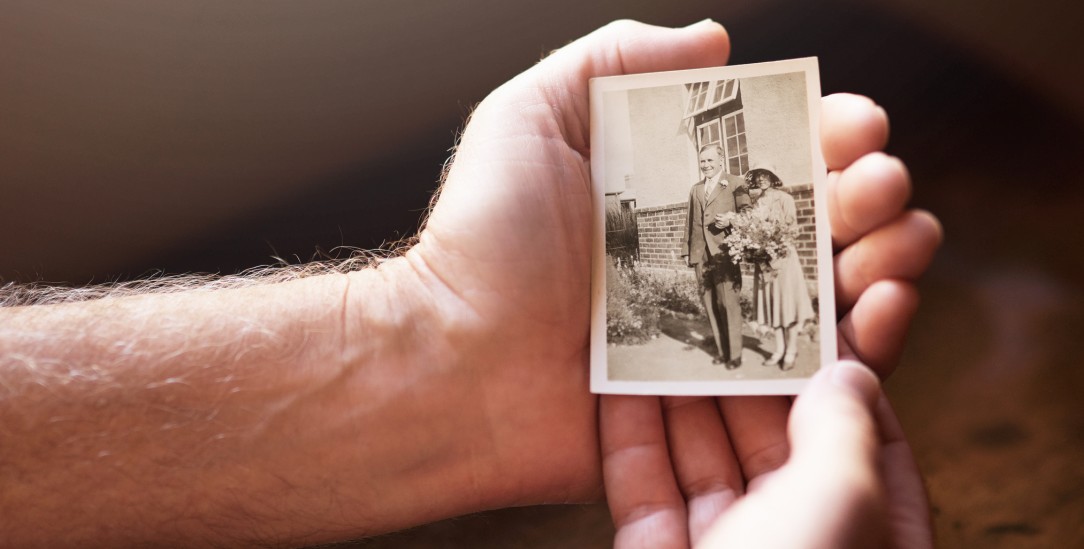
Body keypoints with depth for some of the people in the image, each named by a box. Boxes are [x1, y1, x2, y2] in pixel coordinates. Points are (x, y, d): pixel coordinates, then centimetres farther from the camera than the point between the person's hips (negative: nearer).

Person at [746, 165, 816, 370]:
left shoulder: (784, 198, -2)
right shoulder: (755, 203, 10)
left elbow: (791, 228, -6)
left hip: (783, 256, -4)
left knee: (786, 300, -3)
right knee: (771, 303, 6)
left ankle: (791, 351, 3)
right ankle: (780, 349, 14)